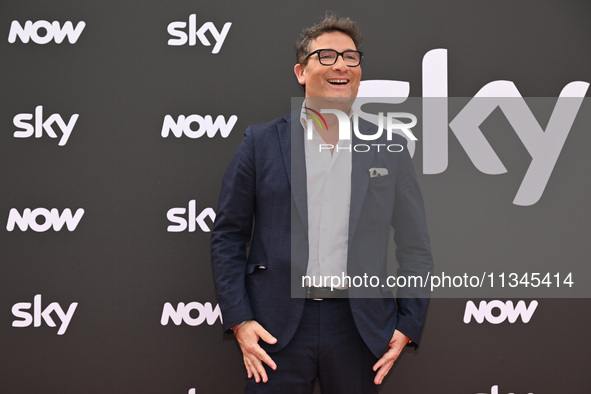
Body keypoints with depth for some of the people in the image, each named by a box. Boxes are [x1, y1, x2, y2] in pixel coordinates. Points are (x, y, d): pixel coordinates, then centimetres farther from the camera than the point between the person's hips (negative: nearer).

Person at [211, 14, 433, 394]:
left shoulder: (390, 148, 6)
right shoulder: (262, 143, 3)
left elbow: (415, 246, 8)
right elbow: (228, 236, 4)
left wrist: (408, 326, 2)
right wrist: (238, 320, -4)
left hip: (359, 326, 1)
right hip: (277, 327, -1)